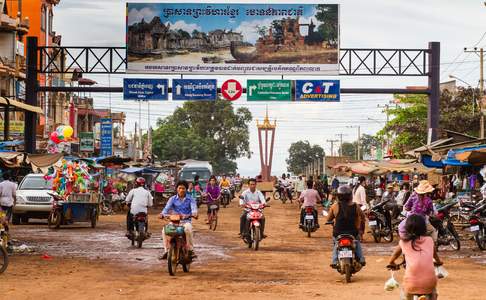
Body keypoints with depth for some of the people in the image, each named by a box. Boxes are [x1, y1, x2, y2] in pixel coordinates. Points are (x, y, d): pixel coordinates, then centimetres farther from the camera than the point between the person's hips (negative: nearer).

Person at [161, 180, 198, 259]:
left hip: (186, 221, -2)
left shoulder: (190, 199, 3)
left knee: (188, 229, -36)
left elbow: (194, 208, -13)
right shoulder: (173, 199, 7)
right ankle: (166, 251, -13)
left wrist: (194, 213, -37)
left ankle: (191, 250, -23)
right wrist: (162, 214, -26)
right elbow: (167, 208, -4)